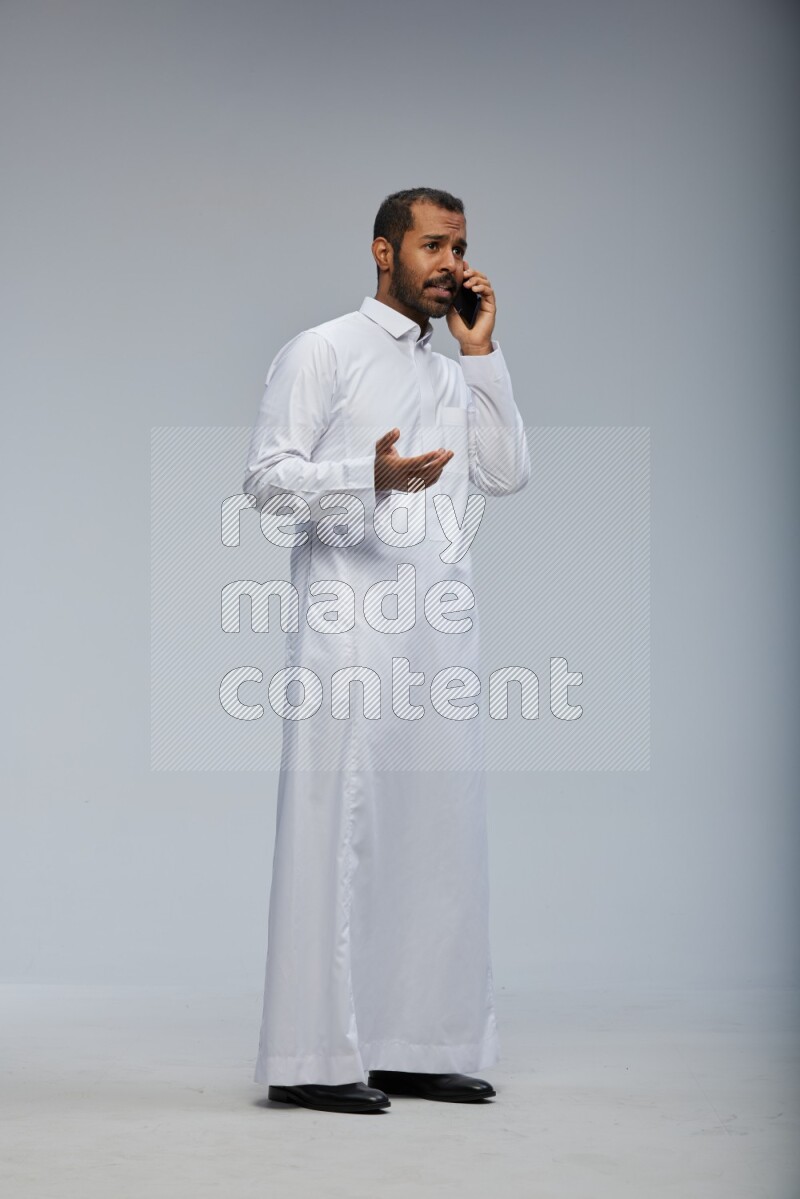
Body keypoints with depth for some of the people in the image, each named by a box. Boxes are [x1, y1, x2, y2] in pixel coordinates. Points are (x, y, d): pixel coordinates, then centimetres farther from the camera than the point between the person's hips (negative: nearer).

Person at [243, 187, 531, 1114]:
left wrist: (481, 351, 7)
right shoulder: (322, 352, 3)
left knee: (437, 834, 6)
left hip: (441, 629, 7)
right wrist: (371, 474, -22)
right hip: (351, 626, -6)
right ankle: (315, 1058, -3)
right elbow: (268, 477, -6)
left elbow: (507, 475, 9)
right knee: (337, 832, -7)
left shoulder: (454, 376, 22)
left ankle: (416, 1045, 13)